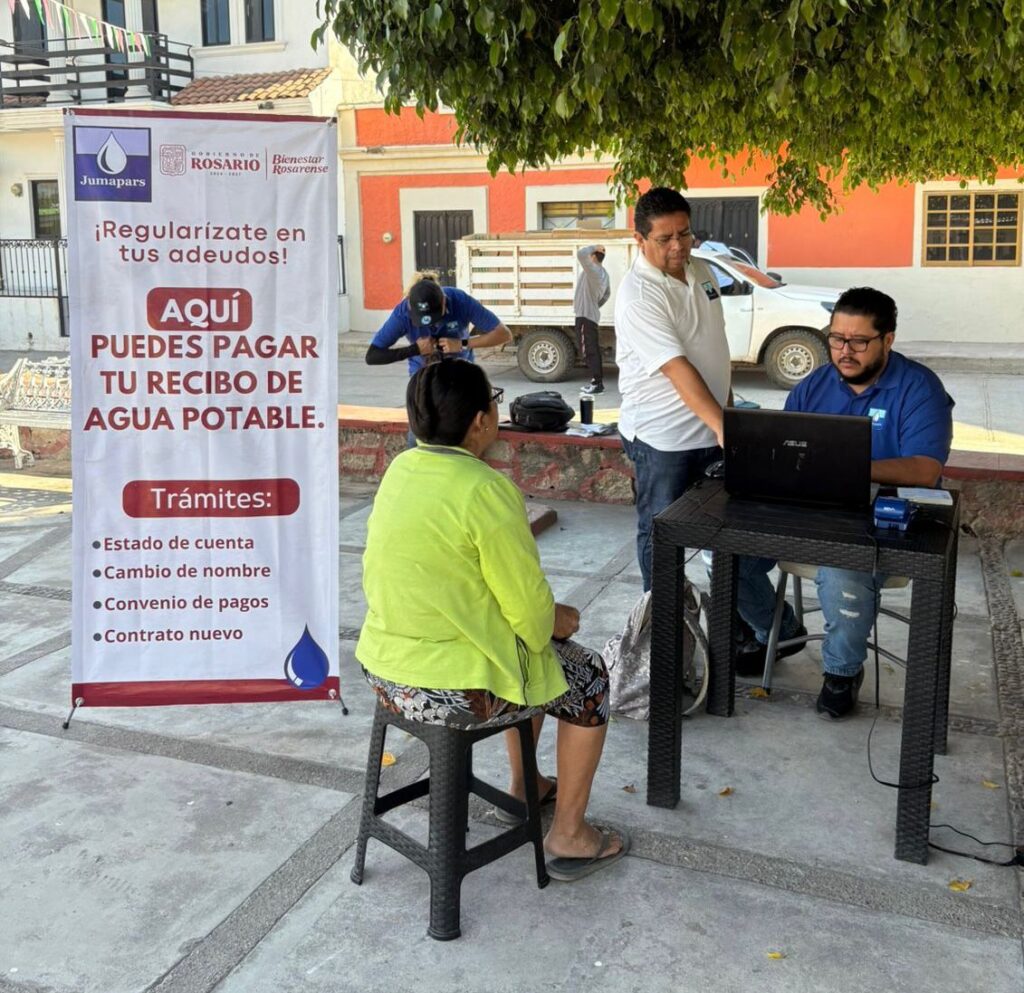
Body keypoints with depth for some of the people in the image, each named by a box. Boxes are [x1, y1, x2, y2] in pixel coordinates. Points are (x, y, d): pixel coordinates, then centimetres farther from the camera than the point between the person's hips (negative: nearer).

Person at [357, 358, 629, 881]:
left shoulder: (400, 470, 2)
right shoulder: (485, 490, -23)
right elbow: (528, 609, -18)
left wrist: (542, 616, 15)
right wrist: (557, 620, 6)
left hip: (383, 670, 8)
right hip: (453, 690, -8)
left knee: (527, 648, 31)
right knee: (588, 675, 14)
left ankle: (524, 786, 46)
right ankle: (568, 836, 24)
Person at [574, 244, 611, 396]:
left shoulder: (593, 270, -17)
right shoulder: (603, 272, 14)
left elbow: (581, 254, -31)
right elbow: (607, 294, 25)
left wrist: (594, 247, -15)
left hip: (585, 316, -10)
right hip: (592, 314, 10)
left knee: (588, 351, -9)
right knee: (593, 350, 13)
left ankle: (597, 384, -10)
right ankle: (598, 382, 16)